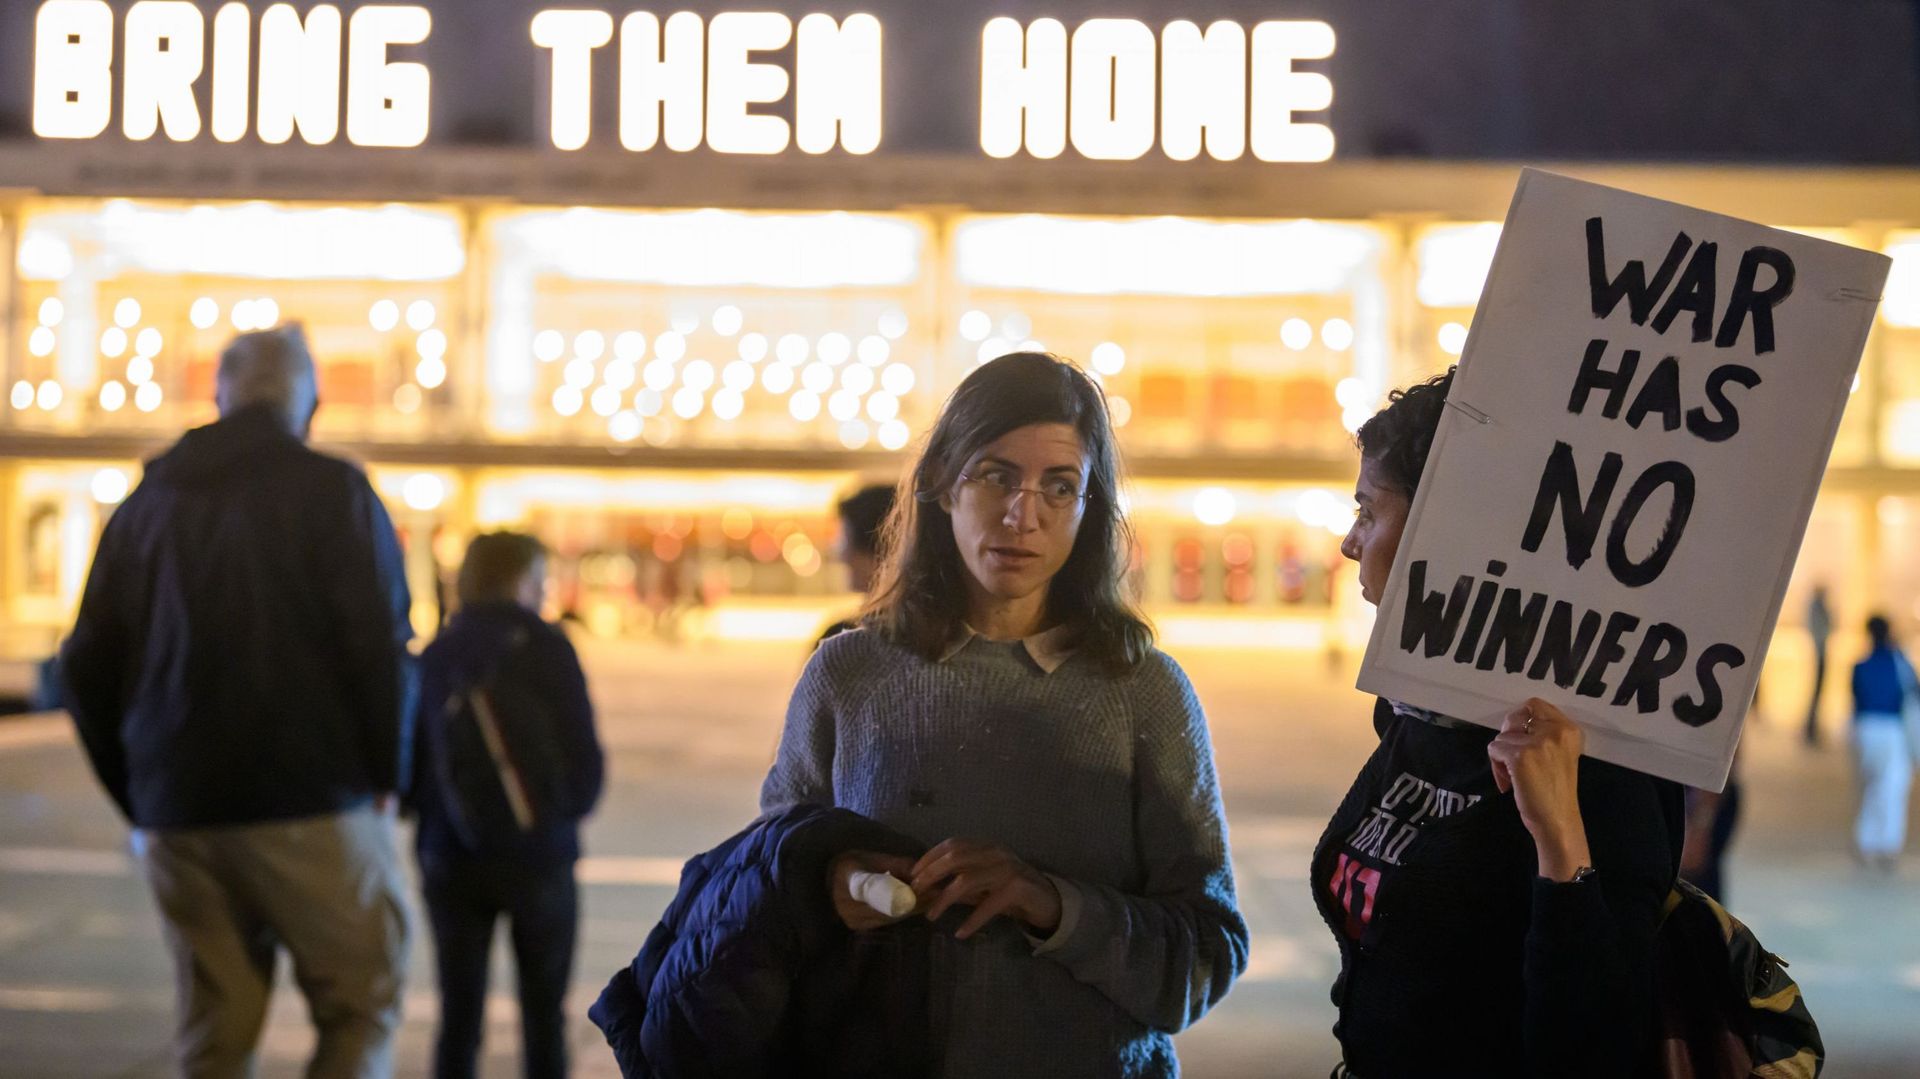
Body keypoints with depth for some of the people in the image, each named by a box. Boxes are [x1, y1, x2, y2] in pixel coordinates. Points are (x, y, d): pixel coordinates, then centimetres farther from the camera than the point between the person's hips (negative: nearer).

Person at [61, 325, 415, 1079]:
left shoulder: (146, 502, 13)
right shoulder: (334, 492, -3)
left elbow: (88, 670, 13)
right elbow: (380, 651, -11)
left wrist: (138, 800, 17)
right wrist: (385, 777, 0)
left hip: (179, 816, 5)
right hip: (314, 809, -5)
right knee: (361, 1006, 5)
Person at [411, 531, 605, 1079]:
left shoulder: (433, 657, 1)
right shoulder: (545, 648, -8)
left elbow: (412, 759, 1)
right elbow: (584, 753, -9)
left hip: (450, 858, 3)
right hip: (539, 855, -3)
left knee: (459, 1015, 7)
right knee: (543, 1015, 9)